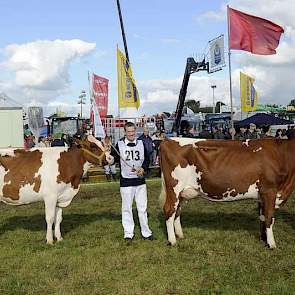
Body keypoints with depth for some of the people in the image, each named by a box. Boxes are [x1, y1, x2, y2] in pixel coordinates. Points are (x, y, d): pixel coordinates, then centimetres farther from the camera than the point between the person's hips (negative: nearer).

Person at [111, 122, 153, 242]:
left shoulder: (141, 143, 6)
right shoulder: (119, 145, -1)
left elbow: (146, 159, 12)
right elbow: (113, 159, 1)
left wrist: (143, 169, -5)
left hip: (140, 181, 2)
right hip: (125, 181, -2)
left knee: (142, 208, 8)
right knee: (127, 208, 5)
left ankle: (146, 232, 18)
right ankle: (128, 233, 15)